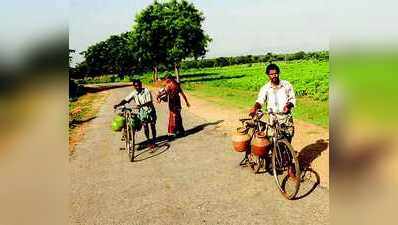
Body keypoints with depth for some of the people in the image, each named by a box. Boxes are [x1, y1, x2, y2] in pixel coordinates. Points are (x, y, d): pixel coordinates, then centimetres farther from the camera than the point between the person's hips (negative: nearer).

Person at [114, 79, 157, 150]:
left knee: (152, 126, 2)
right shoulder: (134, 93, -4)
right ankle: (149, 141, 14)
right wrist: (118, 105, -22)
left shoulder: (146, 91, -14)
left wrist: (142, 105, -38)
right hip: (142, 111, 2)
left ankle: (154, 141, 16)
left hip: (150, 110, -2)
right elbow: (126, 100, -7)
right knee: (145, 126, -2)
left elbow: (150, 102, -22)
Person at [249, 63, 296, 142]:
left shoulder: (287, 85, 3)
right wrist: (255, 108, -34)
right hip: (273, 118, -1)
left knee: (288, 139, 6)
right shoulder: (265, 88, -1)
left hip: (287, 117, 1)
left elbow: (293, 99, 5)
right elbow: (260, 100, -13)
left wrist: (288, 105, -16)